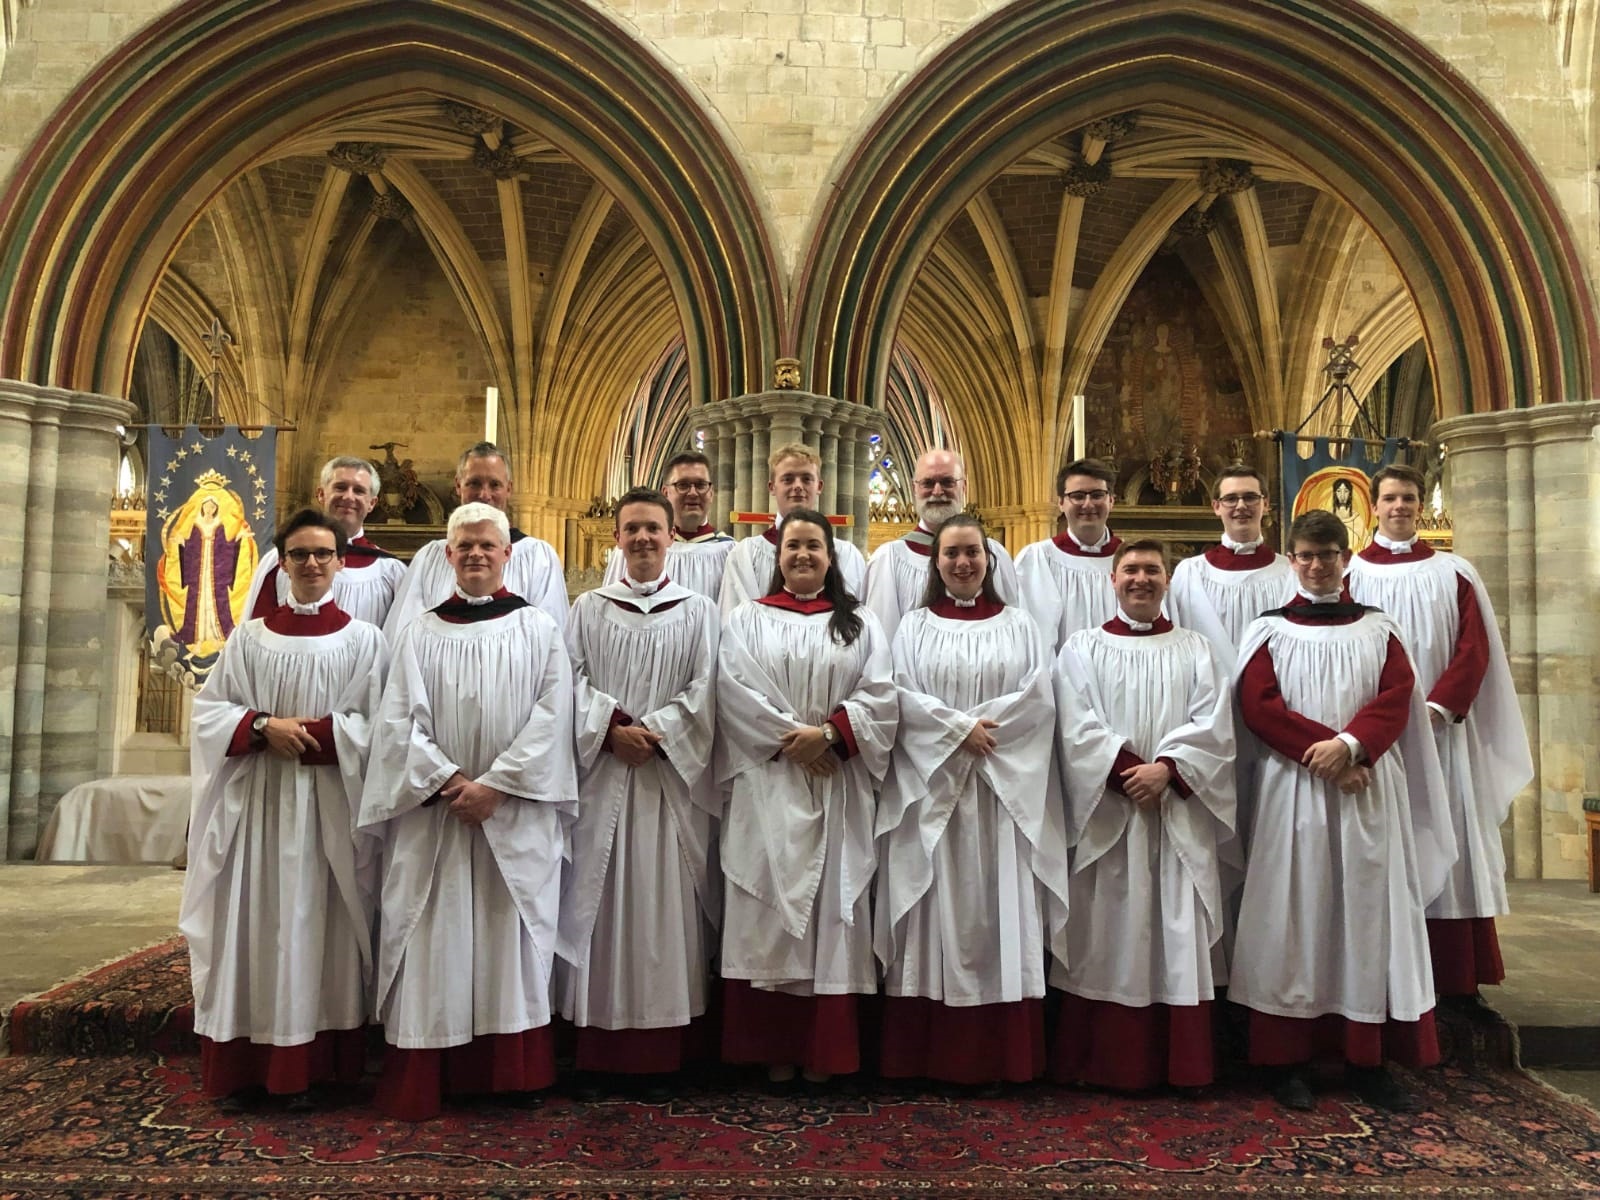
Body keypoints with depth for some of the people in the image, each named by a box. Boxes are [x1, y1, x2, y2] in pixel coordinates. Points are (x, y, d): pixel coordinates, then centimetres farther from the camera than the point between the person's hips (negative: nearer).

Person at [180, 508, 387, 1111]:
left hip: (327, 806, -2)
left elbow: (376, 727, -2)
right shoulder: (250, 636, 10)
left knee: (315, 927, 1)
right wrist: (264, 727, -12)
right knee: (251, 927, 4)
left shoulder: (363, 640, 3)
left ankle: (305, 1069, 11)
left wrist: (310, 732, -14)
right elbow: (209, 711, 5)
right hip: (254, 802, 2)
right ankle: (242, 1067, 14)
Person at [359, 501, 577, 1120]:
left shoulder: (538, 630, 5)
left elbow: (551, 716, -4)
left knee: (513, 939, 3)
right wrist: (449, 781, -13)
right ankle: (421, 1082, 10)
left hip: (517, 813, -1)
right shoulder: (420, 633, 8)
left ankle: (515, 1072, 14)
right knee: (434, 942, 2)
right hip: (433, 814, 1)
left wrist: (495, 784, -13)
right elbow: (402, 720, 1)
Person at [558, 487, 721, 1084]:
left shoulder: (698, 611, 9)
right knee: (601, 897, 1)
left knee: (669, 898, 0)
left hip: (673, 775, -1)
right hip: (602, 774, 1)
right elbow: (572, 681, 2)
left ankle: (671, 1040, 10)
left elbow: (704, 691, 0)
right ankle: (602, 1042, 10)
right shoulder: (588, 608, 11)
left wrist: (654, 733, -12)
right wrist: (611, 729, -13)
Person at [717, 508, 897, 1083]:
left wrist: (828, 734, -14)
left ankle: (823, 1050, 11)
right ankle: (773, 1049, 8)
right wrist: (791, 739, -13)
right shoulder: (747, 619, 9)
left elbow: (879, 694, 1)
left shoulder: (859, 623, 12)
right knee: (768, 908, -1)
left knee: (830, 908, 2)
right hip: (767, 787, 0)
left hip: (838, 788, 1)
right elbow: (736, 690, -4)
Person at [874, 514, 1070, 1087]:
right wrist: (961, 729, -13)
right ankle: (930, 1056, 6)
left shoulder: (1019, 625, 11)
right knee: (938, 910, 0)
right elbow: (903, 696, -3)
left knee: (1000, 908, 0)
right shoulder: (916, 626, 10)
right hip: (931, 787, 0)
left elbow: (1038, 697, -1)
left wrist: (982, 728, -11)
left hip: (1004, 789, 0)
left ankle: (1000, 1056, 7)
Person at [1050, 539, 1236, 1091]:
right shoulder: (1083, 648, 7)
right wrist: (1125, 770, -17)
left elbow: (1213, 727, 0)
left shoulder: (1195, 649, 12)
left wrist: (1167, 768, -15)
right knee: (1108, 934, 2)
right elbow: (1077, 727, -5)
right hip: (1107, 815, -1)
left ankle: (1181, 1064, 14)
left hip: (1180, 813, 1)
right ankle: (1106, 1063, 11)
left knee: (1179, 935, 3)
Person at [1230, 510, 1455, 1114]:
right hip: (1293, 788, -2)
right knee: (1295, 913, 0)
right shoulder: (1269, 630, 7)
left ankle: (1368, 1062, 12)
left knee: (1368, 910, 3)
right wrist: (1322, 751, -16)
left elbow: (1397, 699, -1)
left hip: (1369, 788, 2)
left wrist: (1350, 745, -18)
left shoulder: (1378, 628, 12)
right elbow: (1258, 705, -5)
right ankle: (1288, 1061, 6)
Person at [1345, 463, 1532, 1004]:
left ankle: (1456, 978, 8)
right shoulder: (1351, 573, 5)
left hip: (1441, 730, 1)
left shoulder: (1453, 572, 8)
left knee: (1446, 843, 1)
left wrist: (1437, 707, -13)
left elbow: (1475, 648, 1)